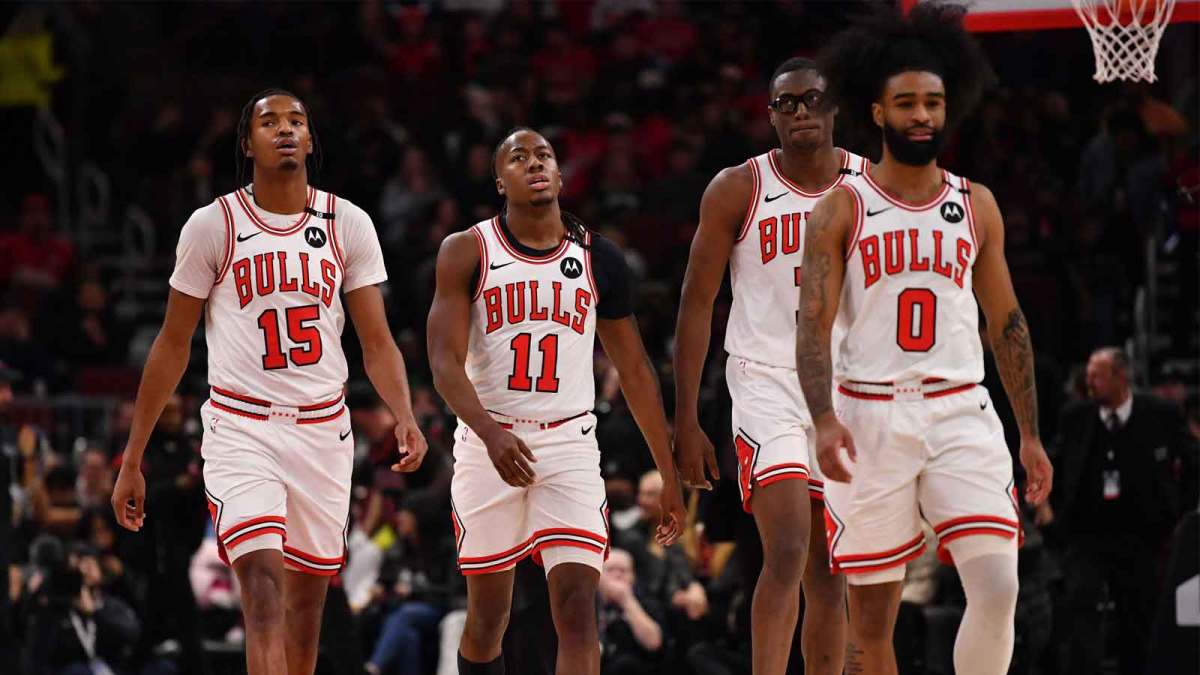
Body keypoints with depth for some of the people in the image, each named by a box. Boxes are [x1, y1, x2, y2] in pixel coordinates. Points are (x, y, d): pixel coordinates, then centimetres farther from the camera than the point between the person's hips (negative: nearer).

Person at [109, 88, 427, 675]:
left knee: (307, 599, 10)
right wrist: (132, 460, 4)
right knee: (264, 589, -20)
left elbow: (376, 343, 3)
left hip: (323, 427, 3)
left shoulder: (348, 225, 4)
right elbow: (173, 345, 4)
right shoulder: (213, 225, -1)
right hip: (240, 429, -3)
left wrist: (405, 417, -16)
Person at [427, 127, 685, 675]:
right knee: (488, 617, 7)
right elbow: (446, 362, -11)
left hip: (570, 447, 1)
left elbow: (635, 371, 11)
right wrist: (490, 432, -29)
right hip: (488, 444, -1)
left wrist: (670, 476, 9)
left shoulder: (598, 258, 6)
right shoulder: (467, 253, -2)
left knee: (577, 608, -14)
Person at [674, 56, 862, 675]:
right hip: (768, 384, -3)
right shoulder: (737, 190, -3)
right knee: (788, 553, -20)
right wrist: (685, 420, -4)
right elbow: (697, 304, 0)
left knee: (829, 573, 7)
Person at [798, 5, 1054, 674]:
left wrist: (1031, 435, 13)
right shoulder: (842, 209, 1)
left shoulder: (976, 206, 10)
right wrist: (825, 420, -21)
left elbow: (1007, 323, 16)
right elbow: (813, 326, -5)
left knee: (998, 587, -15)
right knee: (872, 612, 3)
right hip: (869, 413, -2)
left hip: (961, 412, 2)